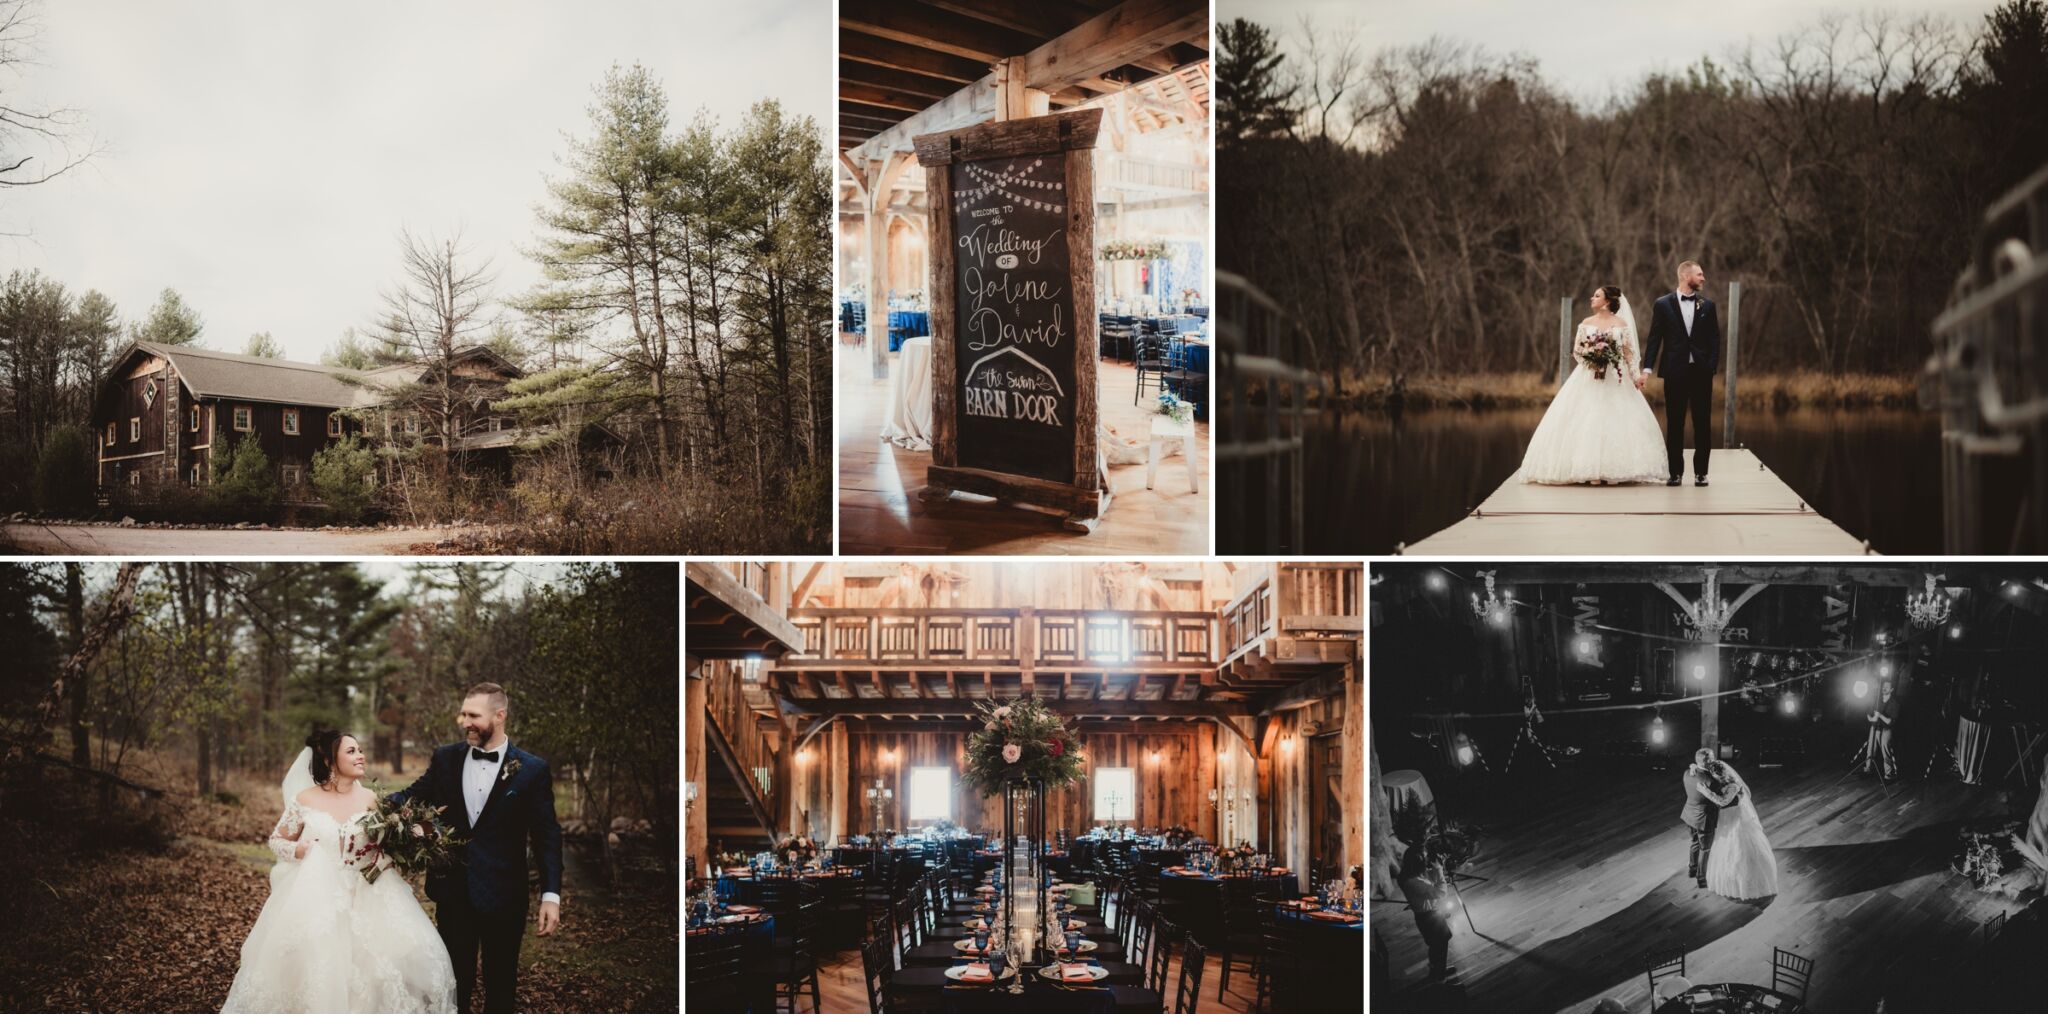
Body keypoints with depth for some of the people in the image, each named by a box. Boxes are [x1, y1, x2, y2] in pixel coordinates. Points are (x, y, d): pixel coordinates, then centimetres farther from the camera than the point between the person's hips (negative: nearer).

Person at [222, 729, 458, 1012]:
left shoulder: (369, 798, 2)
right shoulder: (305, 799, -3)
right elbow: (276, 840, 7)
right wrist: (299, 850, -12)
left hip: (363, 896, 2)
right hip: (315, 896, -1)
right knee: (311, 965, -9)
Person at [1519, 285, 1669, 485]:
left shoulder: (1621, 324, 3)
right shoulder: (1586, 323, 8)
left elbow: (1629, 353, 1)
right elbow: (1576, 349, 8)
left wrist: (1636, 375, -8)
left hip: (1615, 380, -1)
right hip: (1588, 378, 1)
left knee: (1614, 421, -5)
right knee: (1588, 421, -6)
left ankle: (1614, 470, 0)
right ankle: (1591, 470, -3)